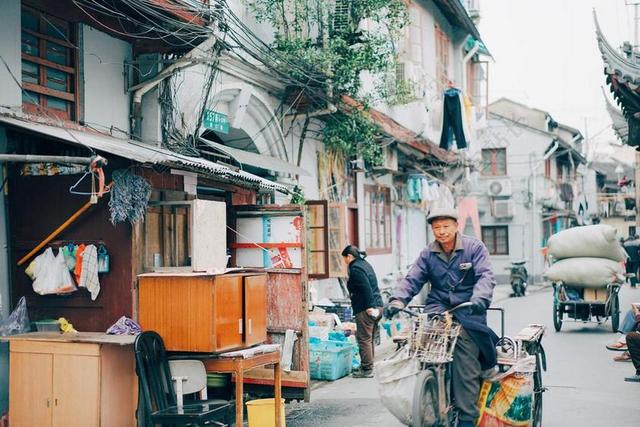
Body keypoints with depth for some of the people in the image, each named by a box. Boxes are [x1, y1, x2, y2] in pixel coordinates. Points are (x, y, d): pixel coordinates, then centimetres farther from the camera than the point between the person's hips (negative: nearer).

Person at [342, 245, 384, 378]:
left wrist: (369, 306, -22)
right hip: (377, 306, 10)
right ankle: (368, 366, 23)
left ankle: (366, 370, -1)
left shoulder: (355, 268, -12)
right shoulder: (365, 264, 18)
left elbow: (366, 288, -22)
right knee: (370, 339, 16)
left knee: (364, 339, -4)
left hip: (365, 309, -10)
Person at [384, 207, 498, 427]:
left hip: (468, 309, -2)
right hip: (439, 306, 2)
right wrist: (398, 299, -16)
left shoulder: (474, 247, 2)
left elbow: (486, 276, -10)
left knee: (466, 367, -15)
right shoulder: (428, 254, 11)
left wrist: (480, 298, -30)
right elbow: (412, 279, 3)